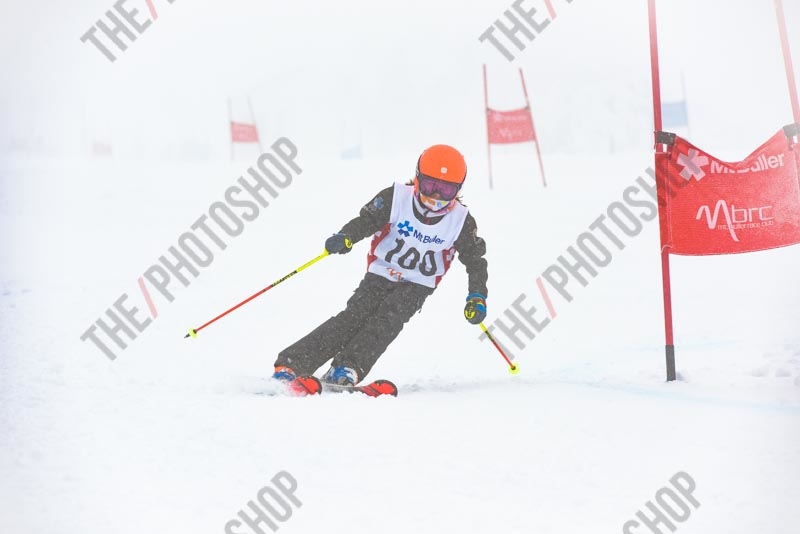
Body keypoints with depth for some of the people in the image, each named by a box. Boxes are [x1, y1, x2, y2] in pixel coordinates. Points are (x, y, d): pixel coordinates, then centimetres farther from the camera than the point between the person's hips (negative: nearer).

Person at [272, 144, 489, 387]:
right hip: (380, 275, -1)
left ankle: (347, 370, -41)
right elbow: (367, 220, -13)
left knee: (388, 319, -28)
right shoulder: (396, 198, -12)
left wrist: (477, 297, -10)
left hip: (417, 286, 1)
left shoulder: (461, 221, -8)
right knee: (354, 316, -20)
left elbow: (475, 260, 2)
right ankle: (291, 364, -27)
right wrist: (345, 237, -34)